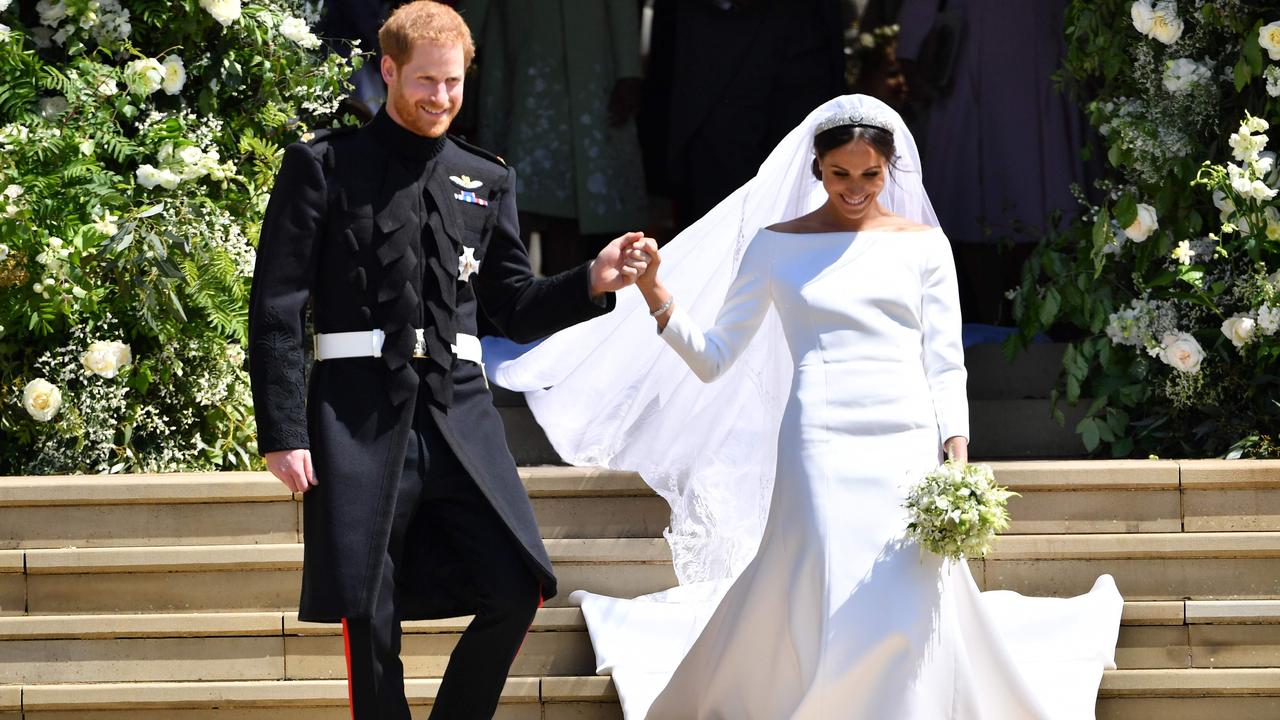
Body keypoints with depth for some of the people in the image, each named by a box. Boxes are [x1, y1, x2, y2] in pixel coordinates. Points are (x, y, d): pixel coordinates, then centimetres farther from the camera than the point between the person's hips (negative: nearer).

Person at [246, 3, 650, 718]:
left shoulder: (486, 180, 15)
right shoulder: (324, 166, 3)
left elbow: (518, 309, 17)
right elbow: (277, 306, -1)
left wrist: (592, 282, -3)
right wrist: (283, 432, -8)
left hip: (459, 411, 4)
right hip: (361, 412, -4)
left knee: (515, 592, -6)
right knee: (370, 618, -2)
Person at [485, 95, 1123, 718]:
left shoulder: (921, 244, 11)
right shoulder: (776, 247, 10)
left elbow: (945, 367, 9)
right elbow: (713, 358, 9)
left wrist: (957, 466, -4)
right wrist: (658, 300, -8)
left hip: (908, 449, 1)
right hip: (822, 448, -1)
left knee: (914, 613, -7)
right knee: (824, 610, -11)